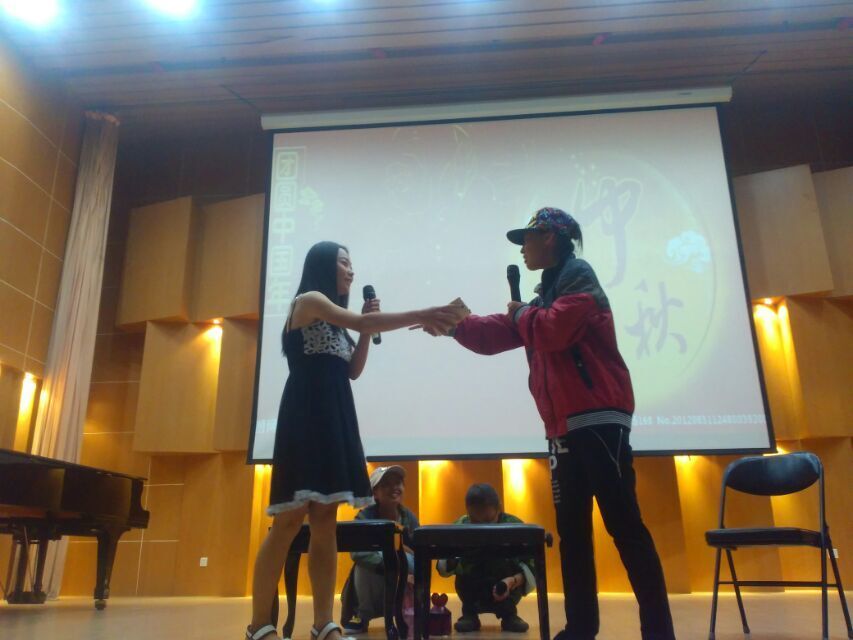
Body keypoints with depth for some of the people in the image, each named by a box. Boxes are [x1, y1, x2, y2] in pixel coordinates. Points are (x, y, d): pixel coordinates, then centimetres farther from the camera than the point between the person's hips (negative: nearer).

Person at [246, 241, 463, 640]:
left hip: (335, 418, 9)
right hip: (306, 415, -9)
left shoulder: (335, 322, 24)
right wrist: (421, 315, -22)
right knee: (290, 520, -10)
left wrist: (367, 328, 8)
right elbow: (360, 323, -17)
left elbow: (353, 371, 17)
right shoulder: (308, 300, -2)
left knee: (325, 523, 4)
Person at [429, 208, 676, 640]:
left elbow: (554, 330, -18)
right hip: (565, 427, 9)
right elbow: (494, 336, 23)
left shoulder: (579, 277, -3)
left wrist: (521, 315, 1)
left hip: (599, 419, -9)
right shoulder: (545, 294, 24)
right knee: (571, 531, 9)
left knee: (623, 525, -10)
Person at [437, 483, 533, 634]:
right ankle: (469, 613, -8)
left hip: (504, 594, -1)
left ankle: (508, 614, -10)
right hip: (473, 596, 1)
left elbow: (531, 568, -19)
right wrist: (452, 557, -37)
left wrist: (513, 581, -41)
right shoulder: (460, 525, -13)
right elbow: (442, 567, -13)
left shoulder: (514, 525, -16)